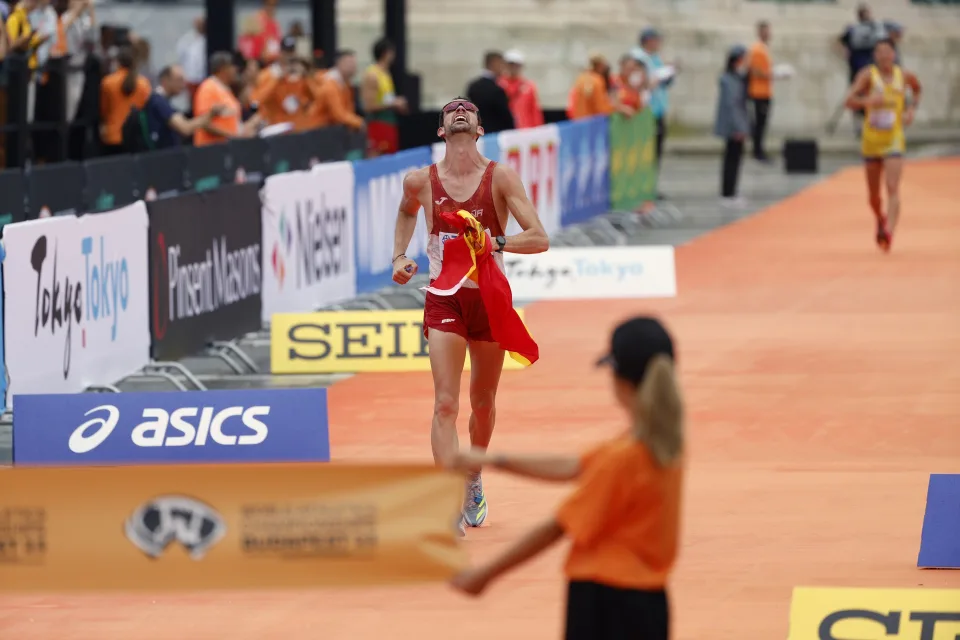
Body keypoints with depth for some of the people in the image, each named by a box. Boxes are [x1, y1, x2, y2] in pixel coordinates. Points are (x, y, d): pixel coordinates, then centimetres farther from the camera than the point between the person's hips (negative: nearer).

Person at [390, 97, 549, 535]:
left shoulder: (500, 177, -8)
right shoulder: (420, 181, -2)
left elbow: (539, 239, -14)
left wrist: (496, 242, -30)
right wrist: (399, 256, 12)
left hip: (490, 297, 0)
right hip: (444, 298, 0)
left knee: (483, 402, 14)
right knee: (445, 404, -13)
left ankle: (474, 481, 41)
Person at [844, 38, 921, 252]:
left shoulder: (904, 76, 2)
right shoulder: (868, 75, -6)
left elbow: (917, 89, 26)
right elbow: (850, 101, -17)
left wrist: (912, 109, 9)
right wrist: (867, 101, -37)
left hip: (894, 140, 0)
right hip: (871, 140, 0)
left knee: (892, 188, -18)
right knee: (873, 194, 12)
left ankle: (889, 231, -29)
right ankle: (880, 221, 41)